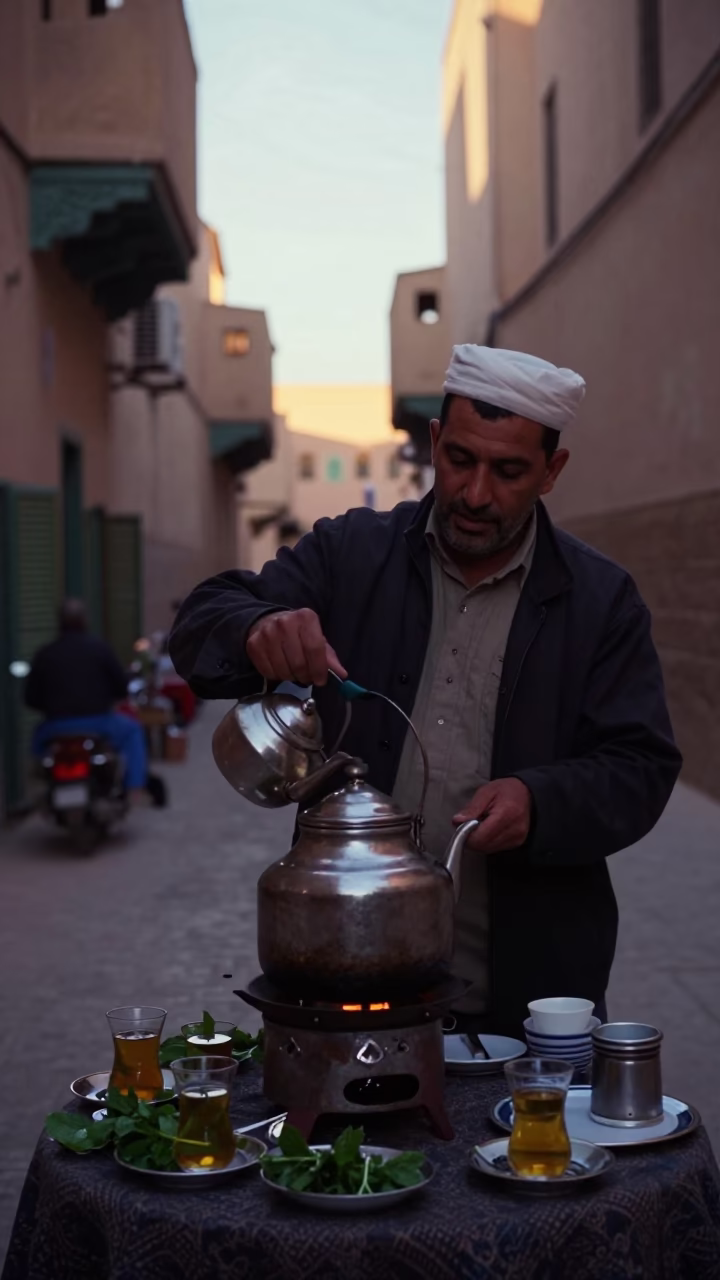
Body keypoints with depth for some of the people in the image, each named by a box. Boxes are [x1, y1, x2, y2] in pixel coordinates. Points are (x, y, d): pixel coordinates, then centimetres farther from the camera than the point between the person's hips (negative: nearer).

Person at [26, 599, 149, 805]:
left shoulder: (44, 654, 1)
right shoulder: (99, 648, -3)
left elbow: (31, 698, 3)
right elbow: (122, 687, 0)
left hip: (57, 727, 2)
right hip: (98, 722, -2)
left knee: (38, 737, 35)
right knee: (132, 730, 26)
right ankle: (135, 789, 15)